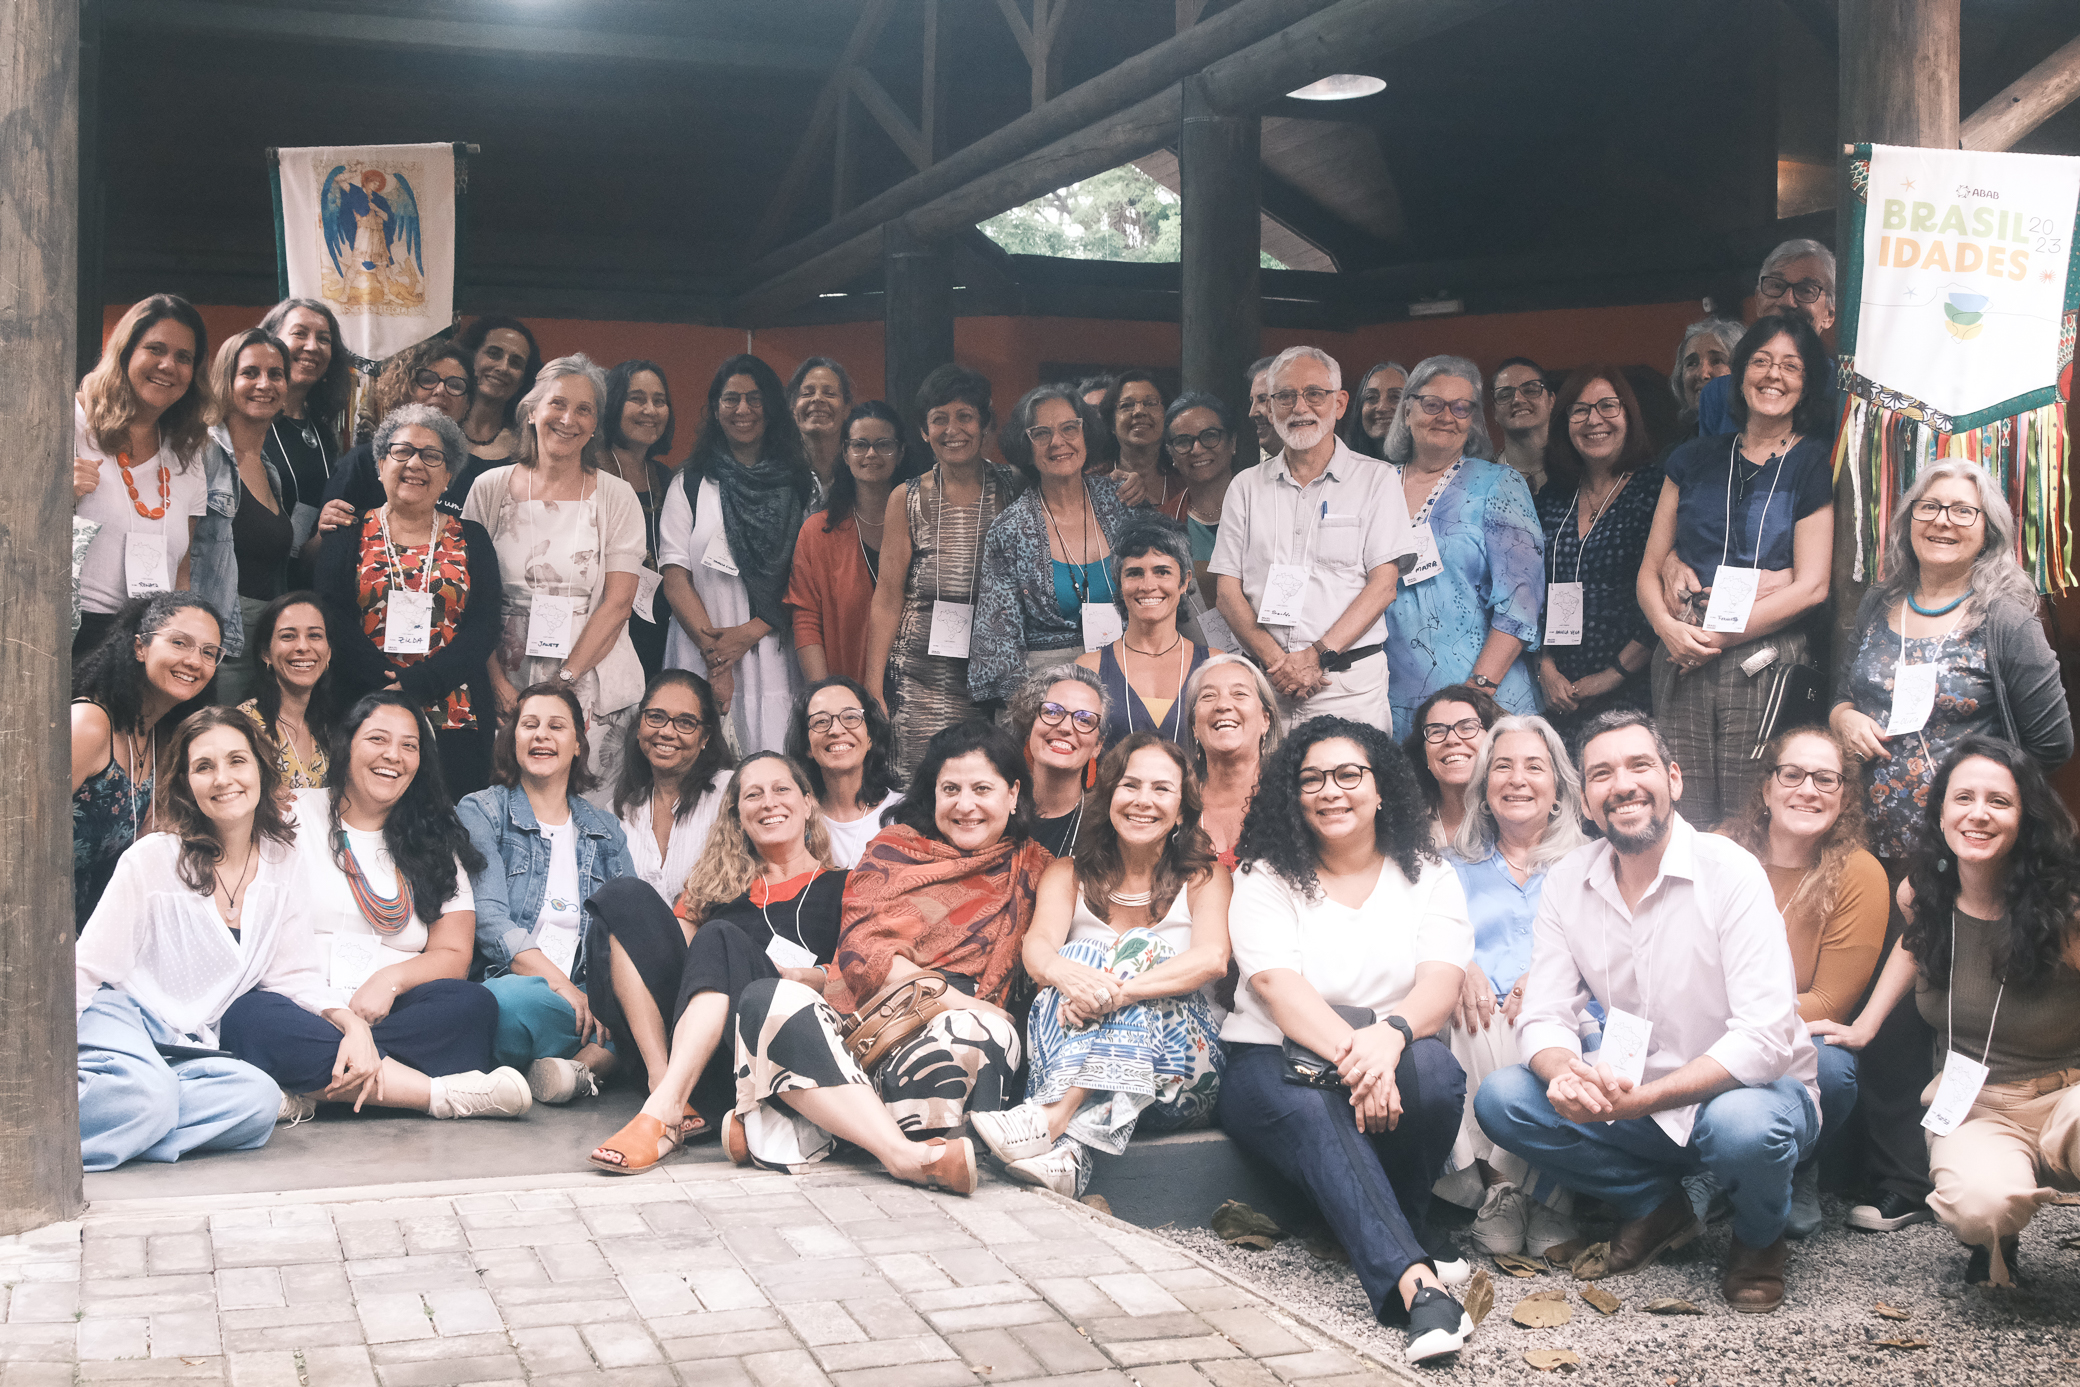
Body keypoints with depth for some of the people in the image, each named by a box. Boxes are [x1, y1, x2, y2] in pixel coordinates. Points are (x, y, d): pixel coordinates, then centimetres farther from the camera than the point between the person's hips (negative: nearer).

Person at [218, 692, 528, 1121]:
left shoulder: (436, 840, 19)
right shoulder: (294, 816, 10)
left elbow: (453, 954, 10)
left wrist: (391, 979, -14)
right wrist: (345, 1020, -17)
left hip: (387, 1011, 2)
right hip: (304, 1011, -2)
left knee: (473, 1004, -27)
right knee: (248, 1020, -36)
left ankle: (312, 1090, -31)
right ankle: (444, 1093, -38)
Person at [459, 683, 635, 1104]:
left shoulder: (606, 832, 21)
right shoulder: (480, 813, 9)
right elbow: (489, 920, -5)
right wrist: (562, 986, -19)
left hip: (584, 994, 4)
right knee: (513, 999, -41)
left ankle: (584, 1065, -35)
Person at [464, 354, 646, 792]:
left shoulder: (617, 497, 3)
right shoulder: (491, 488, 6)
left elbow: (618, 602, -4)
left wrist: (564, 680, -12)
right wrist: (497, 680, -6)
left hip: (594, 686, -1)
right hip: (505, 686, 1)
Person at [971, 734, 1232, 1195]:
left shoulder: (1205, 876, 8)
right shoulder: (1069, 874, 13)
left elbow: (1212, 959, -14)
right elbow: (1038, 946, -8)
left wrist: (1119, 989, -31)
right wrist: (1064, 972, -35)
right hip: (1076, 1055, 1)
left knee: (1137, 950, -24)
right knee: (1078, 960, -25)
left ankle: (1054, 1118, -44)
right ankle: (1065, 1148, -47)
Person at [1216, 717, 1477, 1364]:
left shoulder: (1428, 877, 8)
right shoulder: (1265, 880, 3)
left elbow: (1441, 984, -8)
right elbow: (1278, 988, -14)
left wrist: (1390, 1033, -32)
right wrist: (1351, 1053, -32)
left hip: (1389, 1066, 2)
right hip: (1273, 1066, -2)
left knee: (1434, 1069, -33)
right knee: (1314, 1114, -37)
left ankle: (1405, 1228, -10)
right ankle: (1413, 1279, -52)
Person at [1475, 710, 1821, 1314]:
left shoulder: (1730, 873, -19)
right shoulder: (1567, 883, -3)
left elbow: (1764, 1038, -25)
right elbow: (1544, 1016, -4)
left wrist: (1642, 1098, -34)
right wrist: (1566, 1075, -29)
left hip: (1755, 1089, -4)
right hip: (1636, 1101, 5)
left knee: (1745, 1126, -39)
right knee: (1500, 1098, -15)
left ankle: (1760, 1239, -1)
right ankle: (1657, 1206, 7)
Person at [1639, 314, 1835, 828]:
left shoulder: (1815, 466, 5)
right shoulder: (1695, 459, 16)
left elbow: (1812, 587, -2)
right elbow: (1649, 569, 14)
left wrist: (1716, 636, -7)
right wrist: (1669, 626, -7)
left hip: (1766, 662, -3)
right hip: (1680, 666, 3)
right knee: (1684, 823, -3)